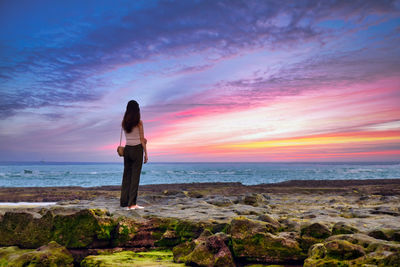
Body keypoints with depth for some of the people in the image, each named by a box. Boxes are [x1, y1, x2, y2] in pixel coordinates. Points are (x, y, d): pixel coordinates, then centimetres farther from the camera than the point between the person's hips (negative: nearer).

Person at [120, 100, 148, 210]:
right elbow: (142, 140, -7)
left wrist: (142, 140, 10)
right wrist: (146, 154, -2)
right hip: (137, 150, -5)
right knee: (135, 176, -2)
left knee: (126, 175, 11)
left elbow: (130, 136, 13)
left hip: (127, 149, 5)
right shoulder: (139, 122, -9)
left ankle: (124, 201, 16)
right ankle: (131, 204, -1)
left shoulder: (124, 122, 6)